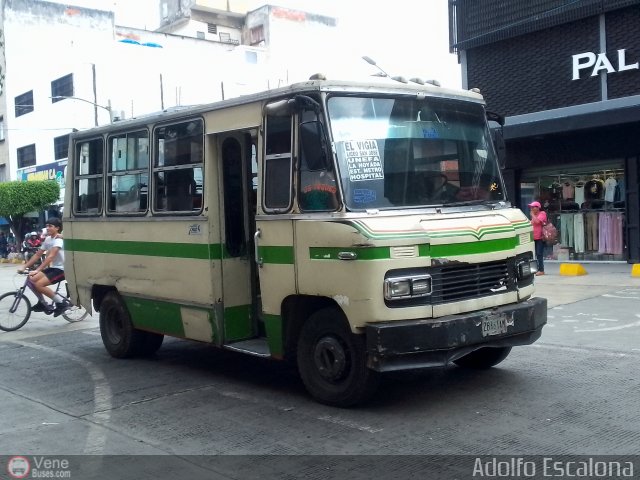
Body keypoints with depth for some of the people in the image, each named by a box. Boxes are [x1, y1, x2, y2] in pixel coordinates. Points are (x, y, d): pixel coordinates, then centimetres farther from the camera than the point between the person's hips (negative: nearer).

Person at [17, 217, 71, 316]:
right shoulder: (48, 239, 10)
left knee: (38, 284, -20)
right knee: (33, 280, -7)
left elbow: (50, 256, -28)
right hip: (53, 267, 8)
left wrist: (37, 270, -35)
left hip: (62, 269, -8)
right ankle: (42, 303, 10)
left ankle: (62, 302, -10)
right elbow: (37, 255, 11)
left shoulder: (59, 239, -17)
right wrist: (24, 267, 2)